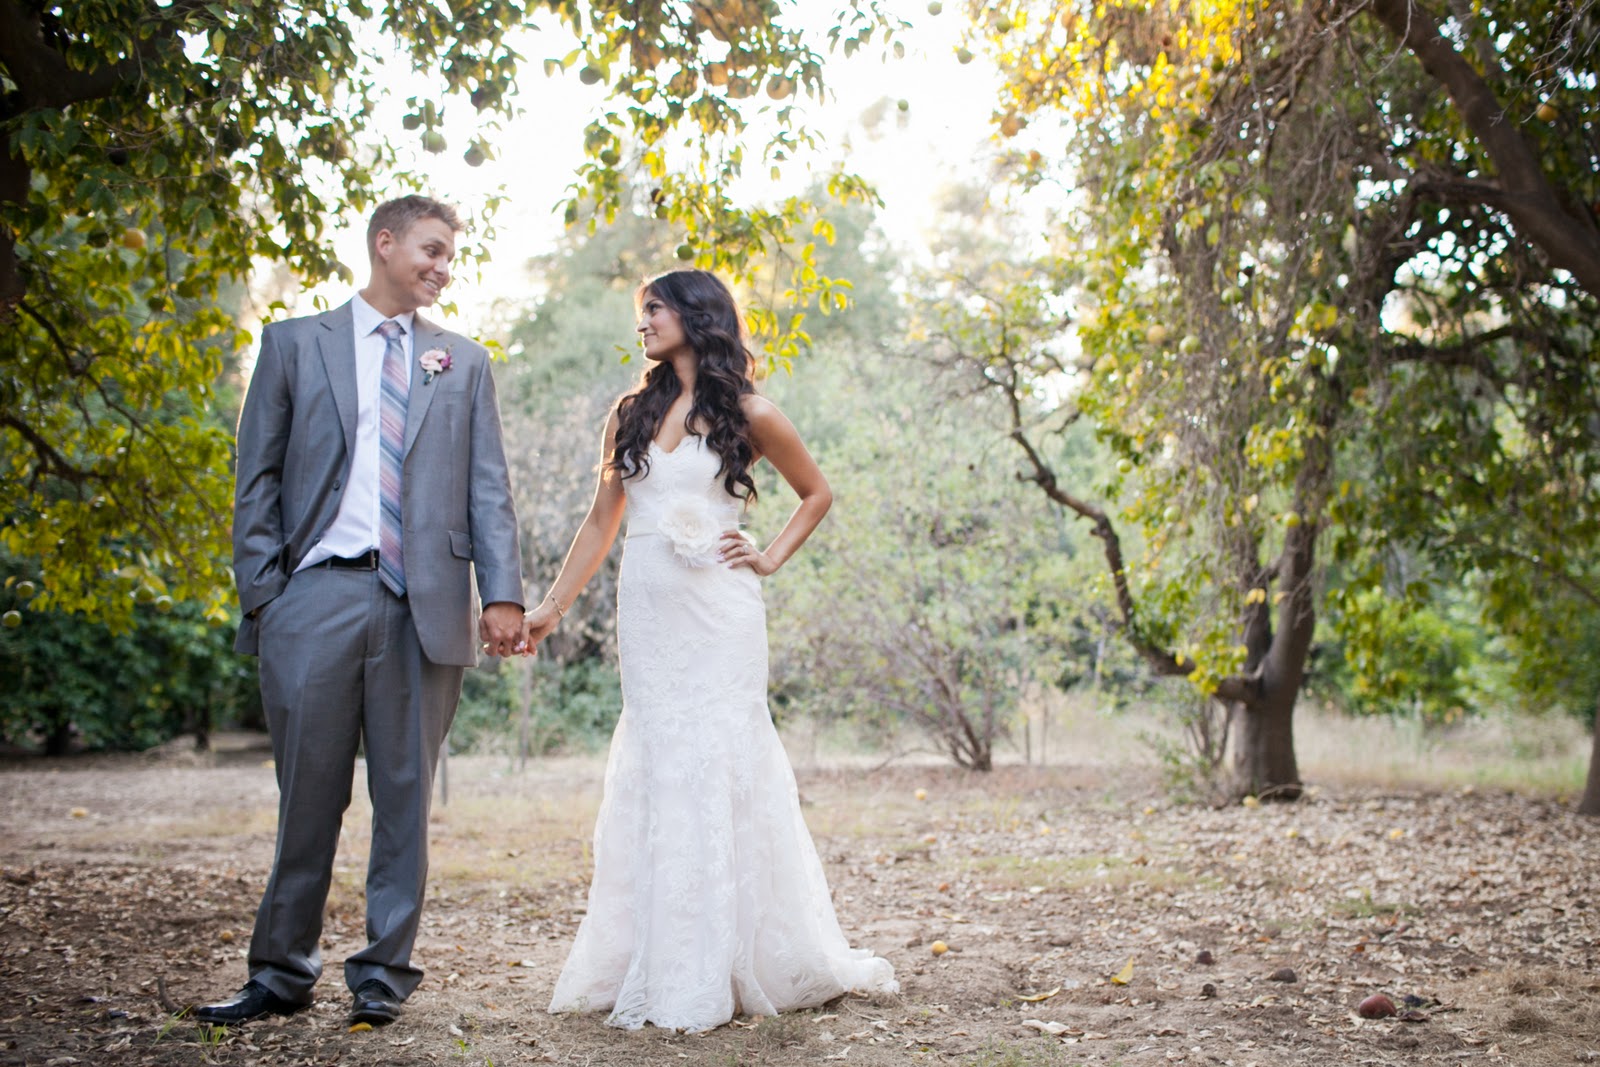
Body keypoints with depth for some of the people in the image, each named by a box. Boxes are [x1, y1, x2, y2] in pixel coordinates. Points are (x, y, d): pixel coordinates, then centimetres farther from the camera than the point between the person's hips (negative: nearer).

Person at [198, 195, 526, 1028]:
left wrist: (502, 593, -5)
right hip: (318, 594, -1)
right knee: (308, 796, 4)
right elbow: (257, 481, 7)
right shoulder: (295, 344, 11)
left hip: (421, 605, 1)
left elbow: (489, 490, 7)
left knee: (404, 797, 5)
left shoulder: (463, 362, 15)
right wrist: (261, 596, -3)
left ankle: (384, 974, 16)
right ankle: (281, 973, 17)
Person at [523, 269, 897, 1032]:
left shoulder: (746, 415, 2)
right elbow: (600, 522, 15)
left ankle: (723, 968, 6)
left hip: (716, 612, -4)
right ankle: (661, 967, 10)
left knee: (718, 766, -4)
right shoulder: (630, 415, 13)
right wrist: (551, 607, 10)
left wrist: (770, 559, 0)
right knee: (654, 773, 3)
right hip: (646, 614, 4)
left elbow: (816, 493, 13)